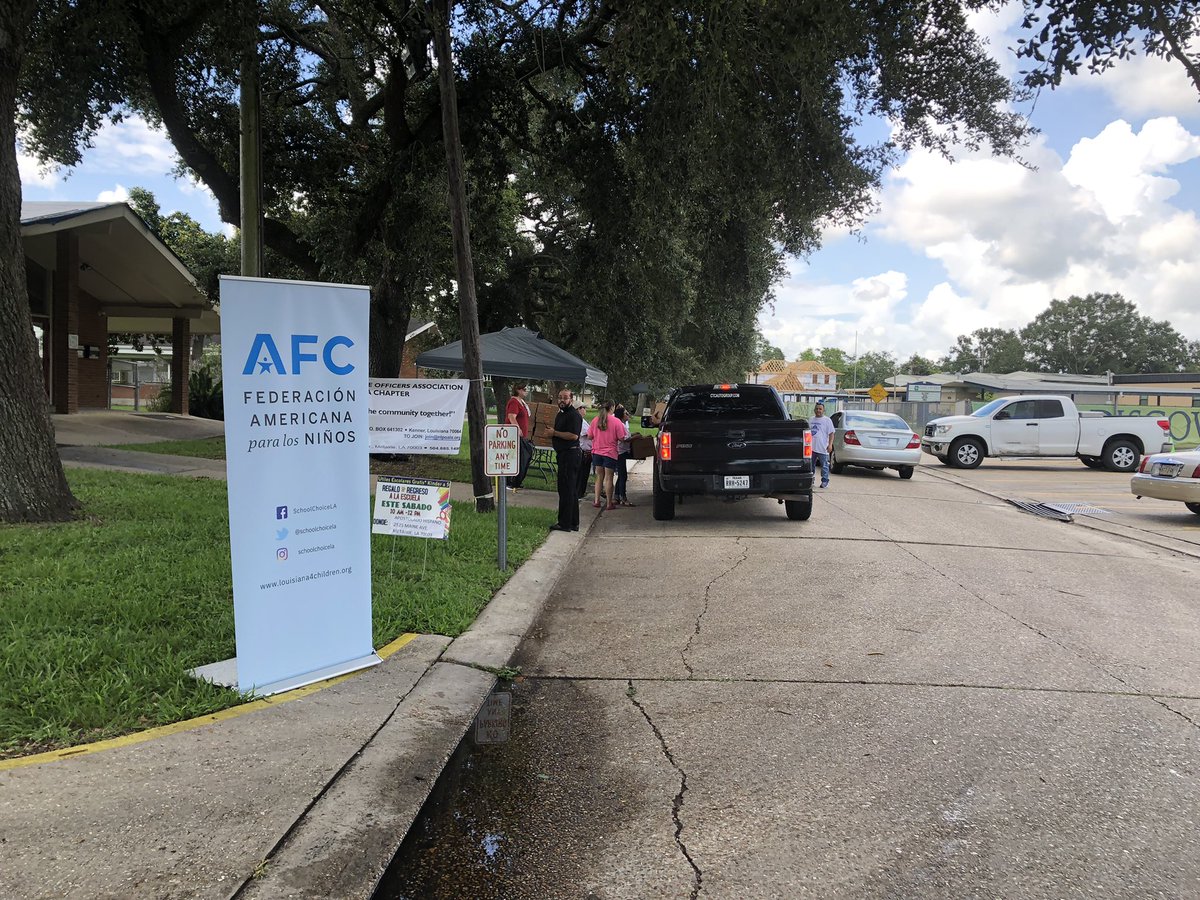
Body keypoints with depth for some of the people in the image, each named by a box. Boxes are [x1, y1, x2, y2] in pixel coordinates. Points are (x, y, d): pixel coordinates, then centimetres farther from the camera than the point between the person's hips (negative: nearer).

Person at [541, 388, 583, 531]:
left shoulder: (574, 415, -14)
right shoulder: (560, 414, 18)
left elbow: (573, 435, -24)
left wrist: (554, 433, -16)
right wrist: (549, 434, 6)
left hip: (570, 454, -11)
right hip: (563, 454, 11)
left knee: (566, 489, -8)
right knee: (571, 490, 14)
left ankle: (565, 523, -4)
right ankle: (573, 523, 20)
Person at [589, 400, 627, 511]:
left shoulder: (595, 420, -1)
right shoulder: (616, 421, -12)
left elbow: (590, 436, 4)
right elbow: (621, 438, -11)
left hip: (596, 452, 4)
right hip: (610, 453, -4)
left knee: (599, 477, 14)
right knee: (608, 478, 2)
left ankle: (596, 501, 13)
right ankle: (610, 503, 6)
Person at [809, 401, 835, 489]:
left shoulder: (827, 420, -2)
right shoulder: (811, 420, 15)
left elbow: (831, 433, -5)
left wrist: (830, 444, -14)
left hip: (822, 448, -5)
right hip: (812, 447, 5)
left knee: (824, 466, -1)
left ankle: (825, 481, 5)